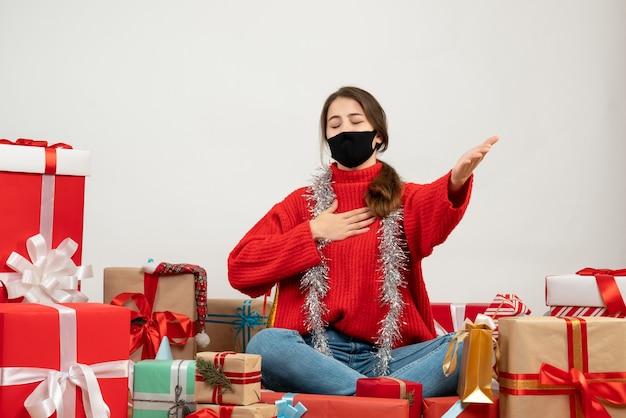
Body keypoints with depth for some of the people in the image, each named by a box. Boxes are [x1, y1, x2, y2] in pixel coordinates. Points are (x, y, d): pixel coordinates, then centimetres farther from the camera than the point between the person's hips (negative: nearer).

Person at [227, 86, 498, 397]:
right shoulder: (302, 203, 17)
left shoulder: (405, 200, 15)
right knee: (265, 345, -33)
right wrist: (313, 232, 0)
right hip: (316, 353, 0)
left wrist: (456, 182, -36)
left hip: (386, 357, 1)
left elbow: (433, 214, -13)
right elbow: (239, 268, 6)